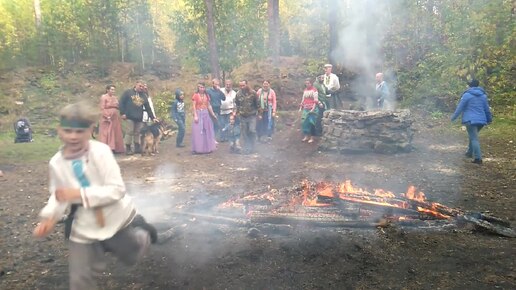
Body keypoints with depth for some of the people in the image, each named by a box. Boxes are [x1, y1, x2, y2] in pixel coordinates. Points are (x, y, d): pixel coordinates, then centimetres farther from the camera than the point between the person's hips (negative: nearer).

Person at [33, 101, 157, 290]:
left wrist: (79, 194, -32)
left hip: (116, 220, -2)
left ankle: (141, 231, 52)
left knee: (132, 257, 22)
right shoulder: (56, 163, -9)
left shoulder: (100, 151, -22)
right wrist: (49, 217, -14)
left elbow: (117, 189, -25)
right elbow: (58, 195, 4)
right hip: (83, 228, 3)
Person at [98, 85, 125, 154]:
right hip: (107, 118, -7)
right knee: (106, 133, -6)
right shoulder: (103, 97, -3)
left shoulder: (115, 97, 15)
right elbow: (102, 108, -10)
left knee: (116, 133, 6)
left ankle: (115, 148, 11)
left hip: (115, 118, 7)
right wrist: (107, 116, -19)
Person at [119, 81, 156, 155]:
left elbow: (148, 107, 14)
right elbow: (121, 102, -2)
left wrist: (152, 117, 10)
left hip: (139, 118, 4)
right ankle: (128, 148, 5)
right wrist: (122, 113, -9)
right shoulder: (128, 92, 2)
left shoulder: (143, 95, 15)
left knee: (137, 133, 8)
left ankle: (137, 147, 17)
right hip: (130, 117, -4)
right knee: (129, 132, -3)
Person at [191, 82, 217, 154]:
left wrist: (213, 114, 13)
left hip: (206, 114, 6)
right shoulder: (195, 95, -5)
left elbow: (209, 106, 13)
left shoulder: (207, 96, 10)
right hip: (199, 114, -5)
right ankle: (198, 149, 1)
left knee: (207, 130, 9)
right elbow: (194, 106, -9)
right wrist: (195, 116, -17)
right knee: (198, 131, -4)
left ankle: (207, 148, 19)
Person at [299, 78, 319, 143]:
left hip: (312, 109, -6)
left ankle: (312, 137, 3)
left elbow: (316, 100, -10)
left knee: (311, 122, -5)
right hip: (305, 109, 6)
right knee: (304, 122, 1)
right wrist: (300, 108, 12)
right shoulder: (305, 90, 14)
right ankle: (306, 136, 12)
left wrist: (313, 109, -18)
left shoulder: (314, 90, -5)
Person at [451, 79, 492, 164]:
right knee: (473, 136, 25)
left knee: (474, 138, -9)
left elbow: (460, 107, -6)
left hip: (470, 120, -7)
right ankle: (470, 152, 36)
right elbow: (487, 108, 17)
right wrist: (489, 119, 26)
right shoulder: (483, 95, 11)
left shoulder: (467, 95, -8)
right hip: (481, 120, 7)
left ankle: (478, 158, -15)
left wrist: (453, 117, 4)